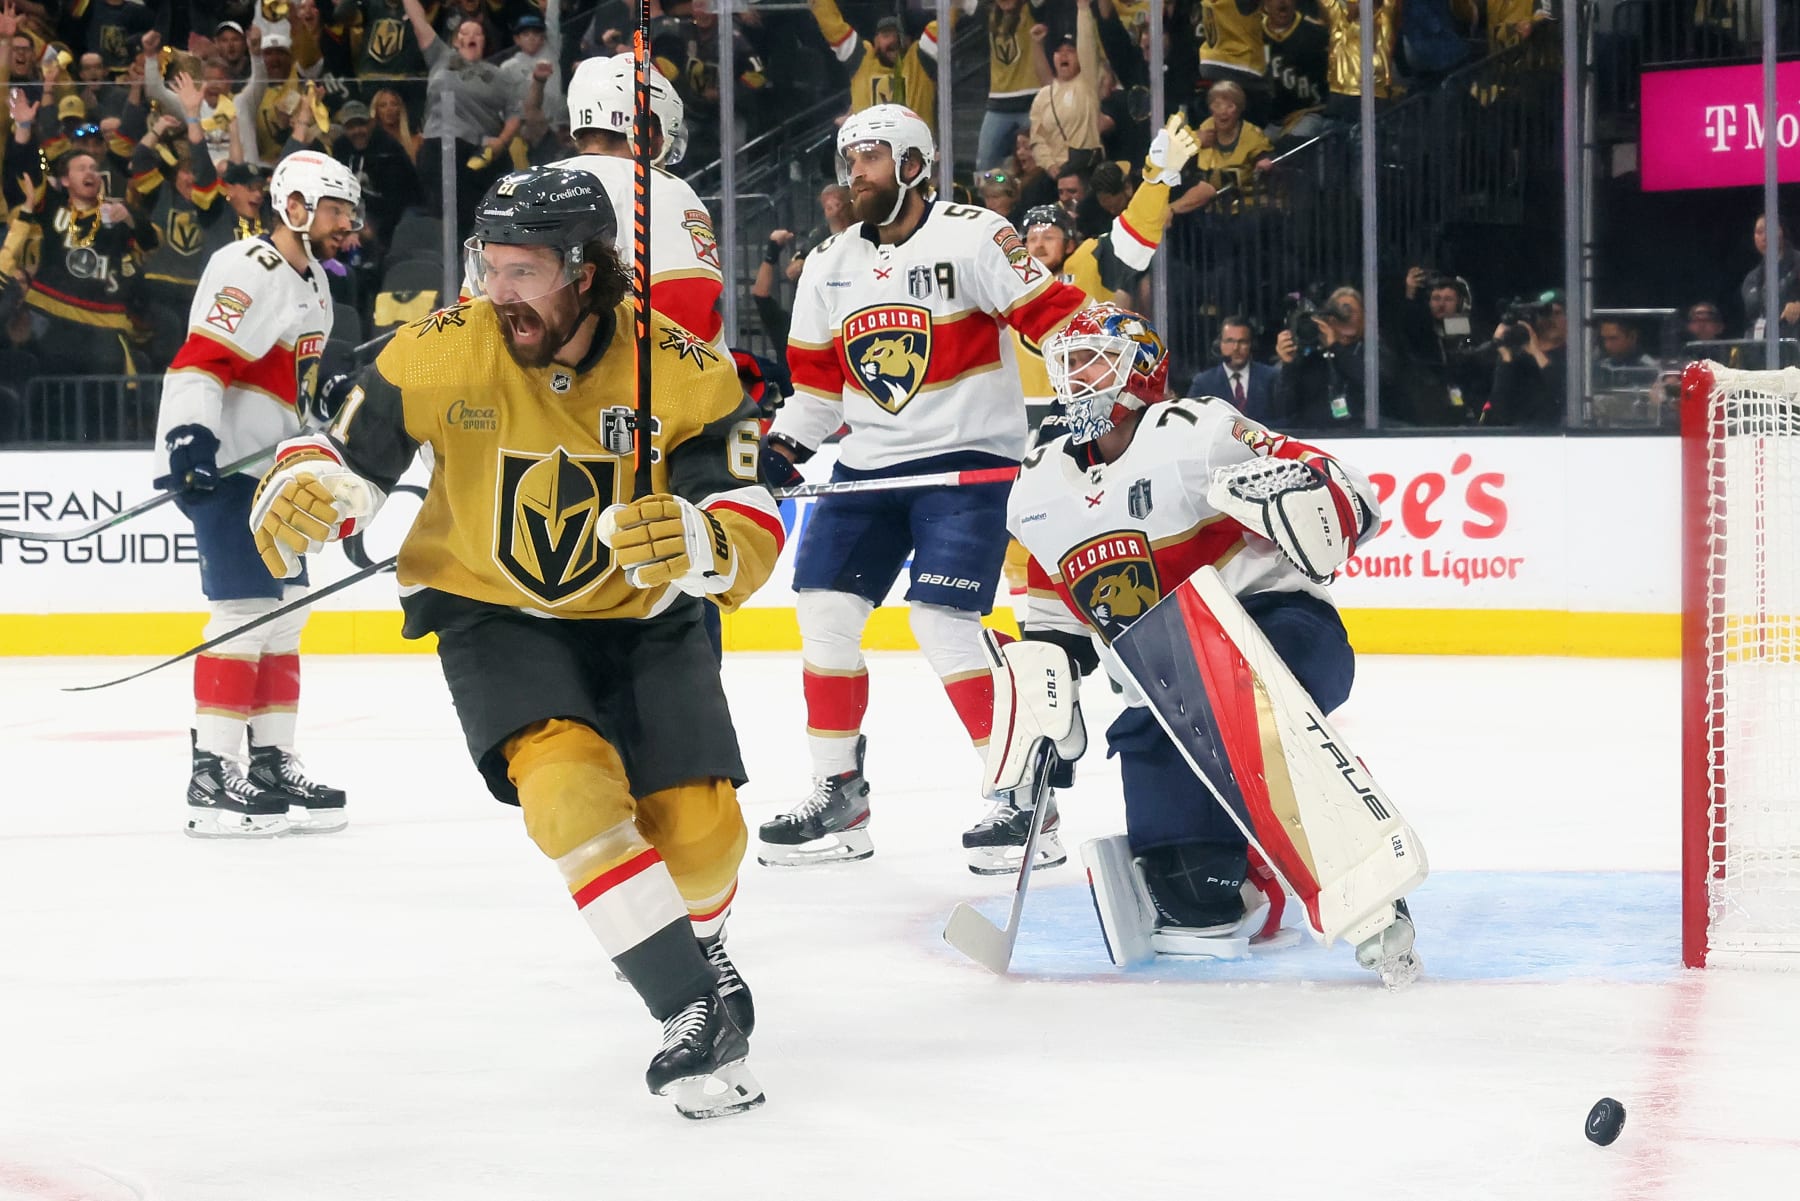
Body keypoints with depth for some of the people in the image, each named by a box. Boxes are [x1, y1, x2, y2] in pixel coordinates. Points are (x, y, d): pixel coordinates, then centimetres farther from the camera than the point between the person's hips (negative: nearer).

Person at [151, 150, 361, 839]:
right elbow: (201, 359, -25)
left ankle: (272, 765, 18)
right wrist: (189, 439, -37)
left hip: (270, 467, 10)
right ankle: (211, 777, -12)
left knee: (286, 612, 11)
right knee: (248, 612, -14)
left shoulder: (312, 283, 17)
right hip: (220, 464, -10)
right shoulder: (251, 271, -15)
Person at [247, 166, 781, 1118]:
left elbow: (751, 537, -21)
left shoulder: (684, 375, -18)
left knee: (701, 828, -5)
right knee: (571, 782, -27)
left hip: (642, 618, 1)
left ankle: (691, 937, 33)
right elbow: (343, 456, -5)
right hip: (492, 614, -1)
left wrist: (695, 543, -43)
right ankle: (694, 1011, -22)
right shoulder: (440, 354, -17)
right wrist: (298, 490, -28)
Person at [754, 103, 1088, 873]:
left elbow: (1057, 317, -14)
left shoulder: (972, 237, -11)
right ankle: (839, 796, 13)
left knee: (943, 621, -18)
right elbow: (817, 377, 18)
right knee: (824, 609, 1)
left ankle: (1024, 794, -10)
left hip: (967, 461, -7)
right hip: (869, 464, 7)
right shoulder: (830, 266, 11)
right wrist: (785, 443, 4)